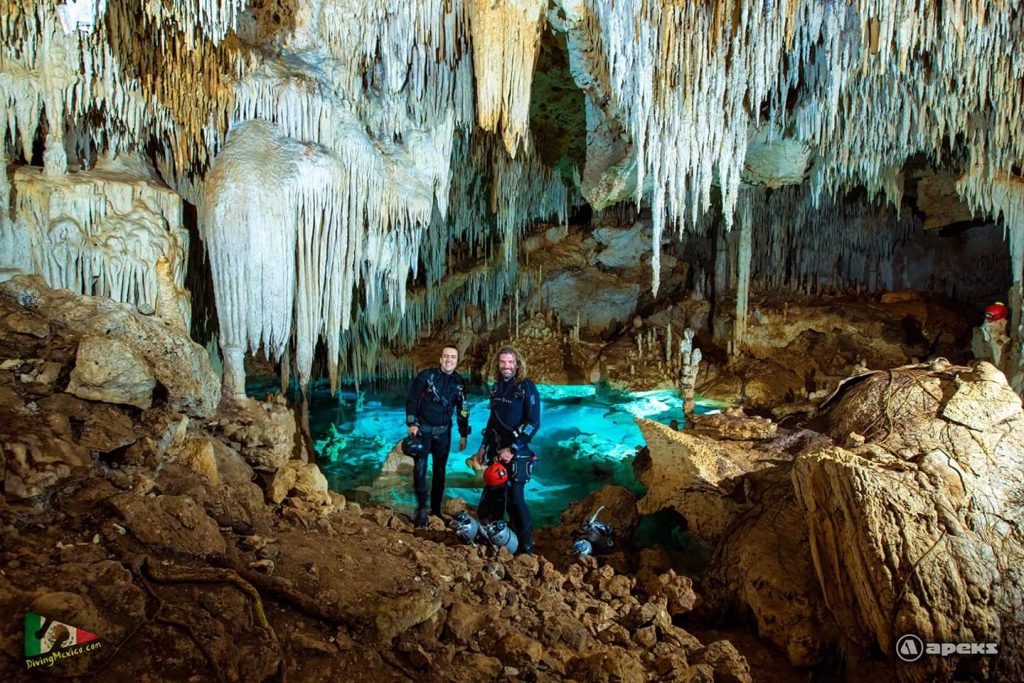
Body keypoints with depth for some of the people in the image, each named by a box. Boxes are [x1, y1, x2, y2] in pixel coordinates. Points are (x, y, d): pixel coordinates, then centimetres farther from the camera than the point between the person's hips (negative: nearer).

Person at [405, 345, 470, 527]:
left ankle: (436, 510, 19)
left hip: (443, 432, 4)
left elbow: (462, 410, 12)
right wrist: (412, 424, -17)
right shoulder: (426, 376, -9)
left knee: (440, 471, 9)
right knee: (420, 468, -14)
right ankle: (422, 508, -5)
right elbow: (411, 400, -7)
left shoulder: (459, 382, 3)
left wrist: (463, 435, 13)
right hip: (422, 429, -4)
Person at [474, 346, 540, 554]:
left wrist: (512, 449, -18)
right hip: (496, 451, 7)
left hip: (516, 453, -7)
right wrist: (484, 447, 20)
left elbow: (533, 423, -15)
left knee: (514, 499, -7)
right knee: (492, 497, 14)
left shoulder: (527, 388, -11)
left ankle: (526, 549, 5)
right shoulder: (496, 388, 10)